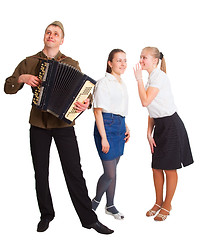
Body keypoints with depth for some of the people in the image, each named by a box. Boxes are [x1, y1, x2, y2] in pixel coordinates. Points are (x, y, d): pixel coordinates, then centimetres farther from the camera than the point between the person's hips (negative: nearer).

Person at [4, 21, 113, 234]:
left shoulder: (71, 64, 5)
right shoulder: (29, 62, 8)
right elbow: (8, 88, 10)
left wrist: (85, 103, -22)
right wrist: (22, 78, -10)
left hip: (63, 124, -2)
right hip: (38, 125, 2)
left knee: (74, 172, -3)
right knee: (41, 173, 10)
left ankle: (89, 219, 7)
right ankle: (46, 215, 26)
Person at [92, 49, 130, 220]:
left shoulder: (122, 84, 15)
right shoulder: (103, 83, -10)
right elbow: (98, 111, -14)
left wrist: (126, 127, 13)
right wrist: (103, 138, -18)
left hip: (120, 126, 8)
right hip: (106, 126, -8)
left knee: (113, 170, 15)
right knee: (110, 173, -6)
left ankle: (110, 205, 28)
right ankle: (95, 201, 19)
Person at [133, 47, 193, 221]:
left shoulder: (159, 76, -14)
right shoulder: (151, 78, 13)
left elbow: (145, 101, -24)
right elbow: (152, 110, 12)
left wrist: (138, 78, -16)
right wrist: (149, 133, 6)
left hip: (171, 125, -9)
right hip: (160, 125, 9)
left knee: (169, 168, 3)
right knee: (156, 167, 12)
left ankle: (167, 205, 17)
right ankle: (158, 203, 27)